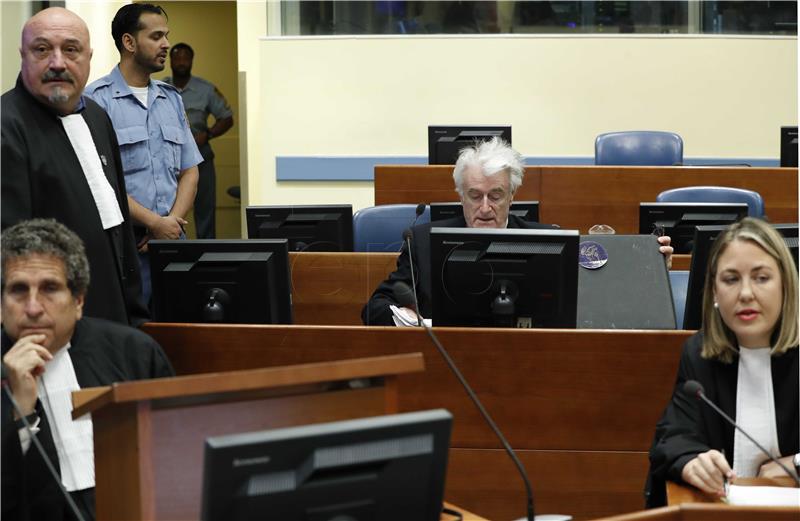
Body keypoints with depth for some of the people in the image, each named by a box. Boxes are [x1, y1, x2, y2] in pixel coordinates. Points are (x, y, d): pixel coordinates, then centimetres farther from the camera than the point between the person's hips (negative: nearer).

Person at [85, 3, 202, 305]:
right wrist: (156, 223, -12)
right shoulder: (97, 99, -5)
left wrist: (172, 222, -3)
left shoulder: (172, 98, 15)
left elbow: (189, 170, 14)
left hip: (172, 237, 6)